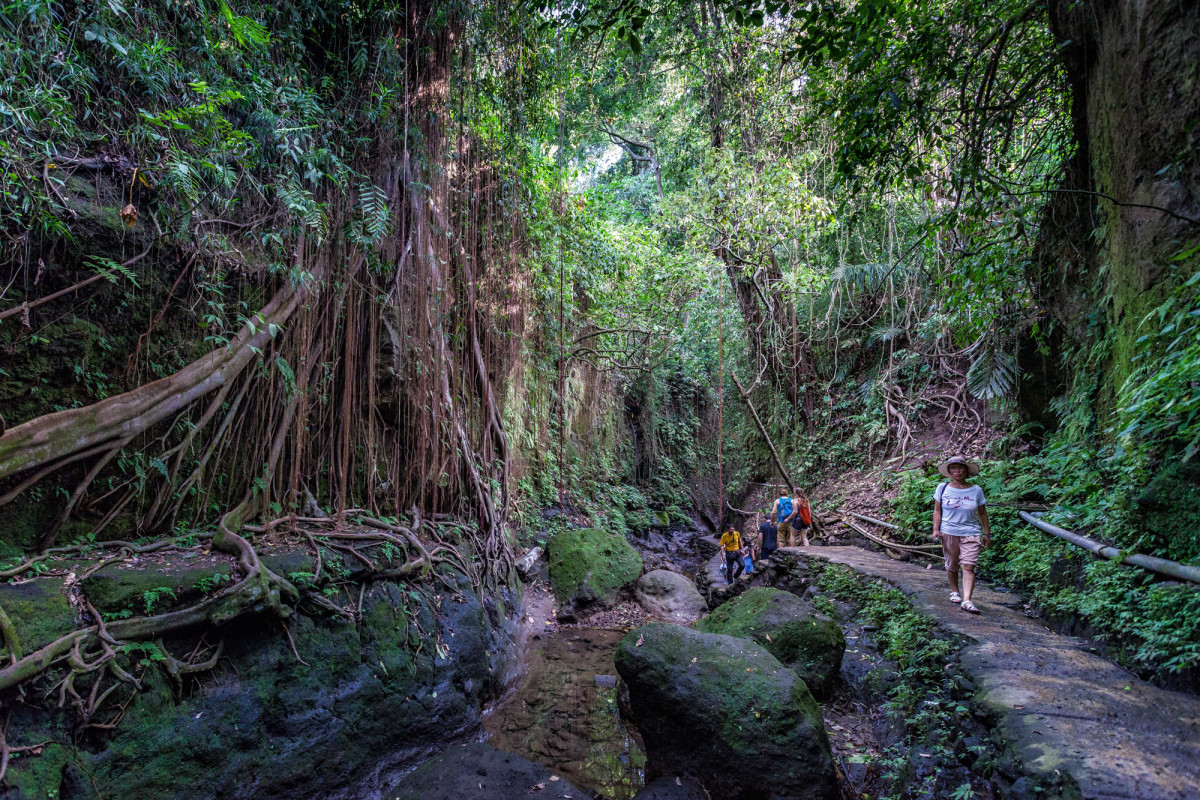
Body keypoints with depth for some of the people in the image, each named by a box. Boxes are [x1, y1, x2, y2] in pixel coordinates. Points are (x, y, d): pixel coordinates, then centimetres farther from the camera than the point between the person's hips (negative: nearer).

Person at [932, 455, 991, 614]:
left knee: (968, 567, -11)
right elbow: (937, 511, 6)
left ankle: (967, 601, -14)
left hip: (971, 533, 0)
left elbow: (982, 513, 13)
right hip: (949, 533, 0)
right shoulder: (943, 488, 4)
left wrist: (987, 534, 13)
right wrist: (936, 529, -4)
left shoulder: (976, 490, 5)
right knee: (951, 565, 8)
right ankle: (954, 591, 30)